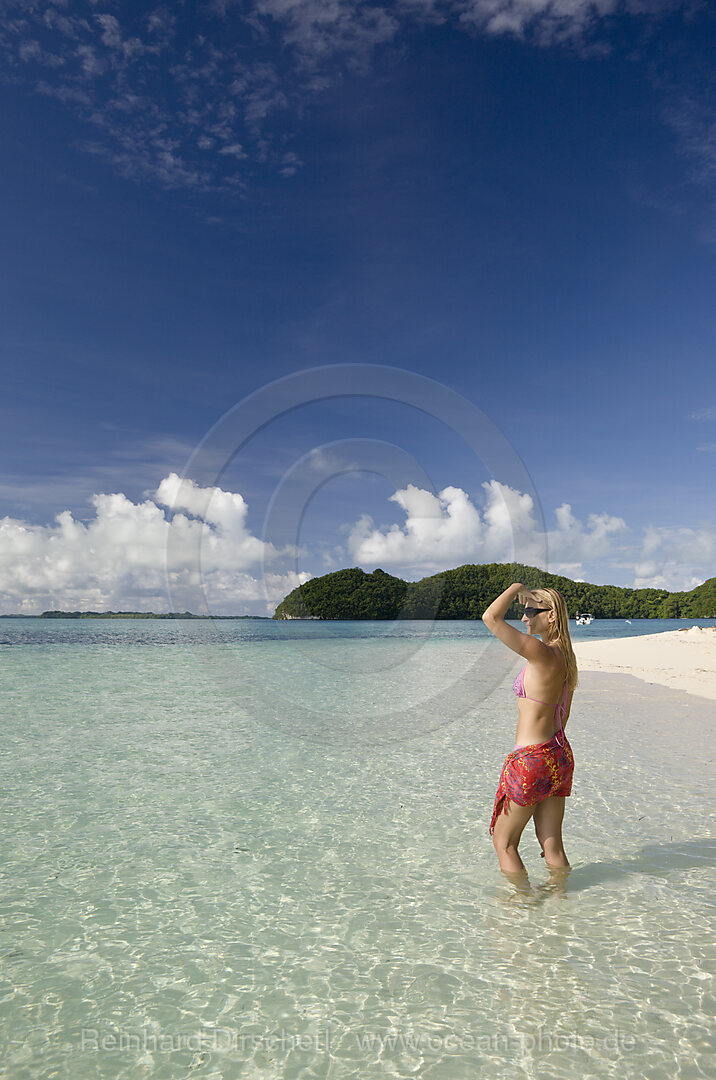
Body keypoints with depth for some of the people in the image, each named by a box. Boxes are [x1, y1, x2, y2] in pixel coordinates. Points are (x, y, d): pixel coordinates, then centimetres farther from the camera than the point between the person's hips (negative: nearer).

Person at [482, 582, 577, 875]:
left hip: (532, 759, -9)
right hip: (560, 754, 9)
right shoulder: (565, 656, 7)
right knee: (552, 846, 17)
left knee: (504, 842, 10)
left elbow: (490, 618, -29)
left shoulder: (542, 653, -21)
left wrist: (516, 587, -14)